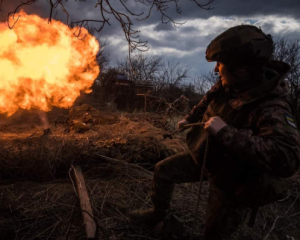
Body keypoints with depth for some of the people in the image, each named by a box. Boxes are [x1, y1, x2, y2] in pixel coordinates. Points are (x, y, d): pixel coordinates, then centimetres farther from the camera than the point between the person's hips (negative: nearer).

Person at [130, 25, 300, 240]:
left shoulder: (272, 109, -35)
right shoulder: (228, 84, -12)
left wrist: (226, 132, -47)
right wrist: (190, 118, 22)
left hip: (232, 177, -6)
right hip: (206, 157, 7)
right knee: (163, 170, 15)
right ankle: (159, 213, 42)